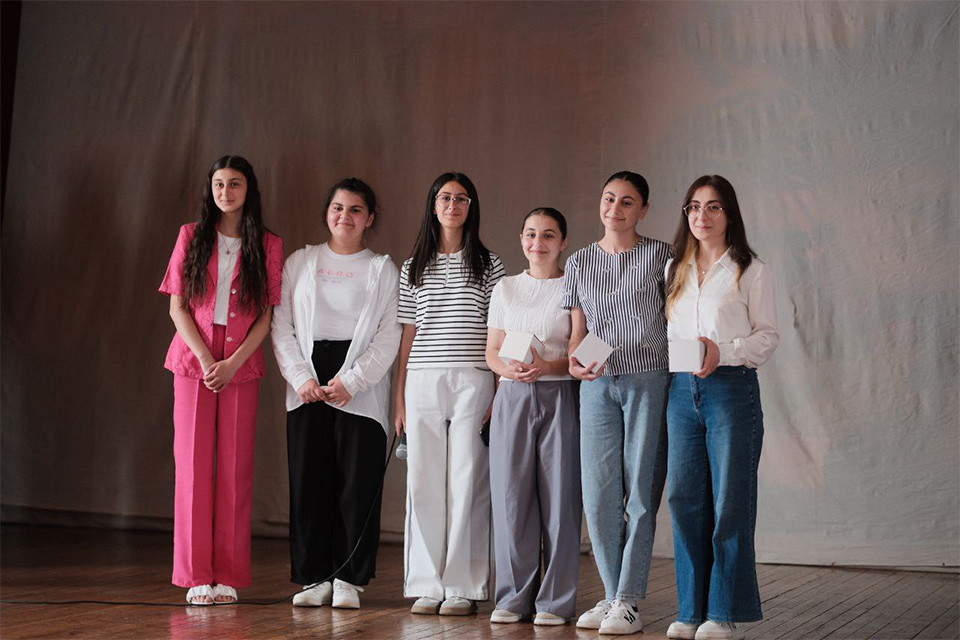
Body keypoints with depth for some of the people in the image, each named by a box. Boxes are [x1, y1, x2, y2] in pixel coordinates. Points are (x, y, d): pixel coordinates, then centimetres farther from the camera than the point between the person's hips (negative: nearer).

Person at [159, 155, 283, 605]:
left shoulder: (268, 246, 6)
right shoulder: (191, 237, 7)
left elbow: (267, 315, 2)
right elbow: (177, 307, 3)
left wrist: (233, 363, -10)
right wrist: (206, 359, -8)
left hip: (241, 365, 0)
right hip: (193, 361, 0)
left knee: (235, 468, -1)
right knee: (193, 464, -2)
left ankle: (228, 576, 5)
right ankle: (196, 576, 3)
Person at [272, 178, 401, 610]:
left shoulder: (383, 269, 8)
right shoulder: (299, 262, 13)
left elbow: (389, 337, 0)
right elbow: (281, 326, 6)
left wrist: (350, 381, -11)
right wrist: (301, 377, -7)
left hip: (361, 391, -1)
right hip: (307, 390, 1)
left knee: (357, 484, -4)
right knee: (309, 483, 0)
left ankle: (348, 579, 5)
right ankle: (314, 578, 8)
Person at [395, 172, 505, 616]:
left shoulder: (488, 264, 8)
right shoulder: (414, 267, 13)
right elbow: (407, 334, 12)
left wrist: (500, 392, -3)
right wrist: (399, 396, 6)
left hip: (472, 381, -2)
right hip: (422, 381, 2)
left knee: (466, 482, -3)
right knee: (424, 483, 1)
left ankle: (463, 587, 4)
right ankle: (428, 585, 9)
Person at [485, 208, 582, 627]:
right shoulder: (505, 288, 15)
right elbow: (491, 351, 13)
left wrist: (547, 366, -18)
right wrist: (508, 369, -8)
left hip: (560, 396, -3)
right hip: (512, 396, 3)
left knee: (559, 494, -4)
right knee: (510, 493, 0)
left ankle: (555, 600, 4)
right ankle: (514, 596, 11)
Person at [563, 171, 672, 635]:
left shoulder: (659, 256, 4)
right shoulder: (580, 262, 13)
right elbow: (577, 331, 13)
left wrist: (678, 376, -4)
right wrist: (575, 361, -8)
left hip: (648, 381, -3)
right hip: (597, 384, 3)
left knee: (640, 490, -3)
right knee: (598, 492, -1)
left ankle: (628, 601, 1)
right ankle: (611, 594, 12)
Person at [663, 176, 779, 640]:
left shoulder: (750, 270, 2)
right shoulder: (675, 269, 17)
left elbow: (768, 334, -1)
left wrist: (723, 351, -16)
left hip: (732, 387, -4)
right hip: (682, 389, 4)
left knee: (729, 500, -3)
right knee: (684, 498, 3)